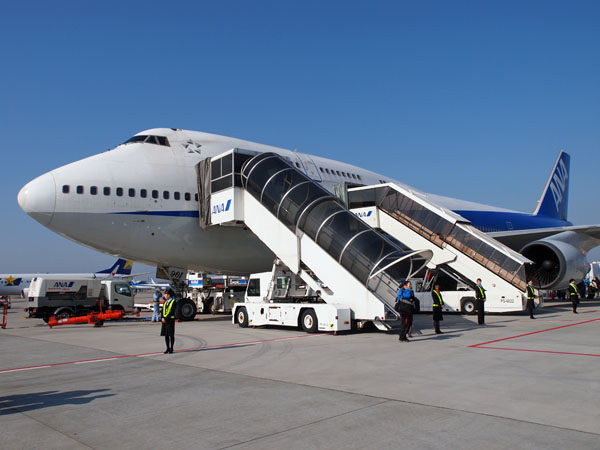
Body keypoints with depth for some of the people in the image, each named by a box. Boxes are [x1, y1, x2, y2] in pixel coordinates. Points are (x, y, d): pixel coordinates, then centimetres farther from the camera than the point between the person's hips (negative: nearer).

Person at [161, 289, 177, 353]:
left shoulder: (173, 302, -9)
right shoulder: (165, 302, 12)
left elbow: (172, 312, -16)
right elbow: (163, 310, 10)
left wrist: (165, 319, -17)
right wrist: (162, 318, -6)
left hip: (170, 320, -7)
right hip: (164, 320, 7)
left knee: (171, 335, 0)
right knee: (166, 335, 9)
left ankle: (171, 349, 8)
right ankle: (168, 348, 17)